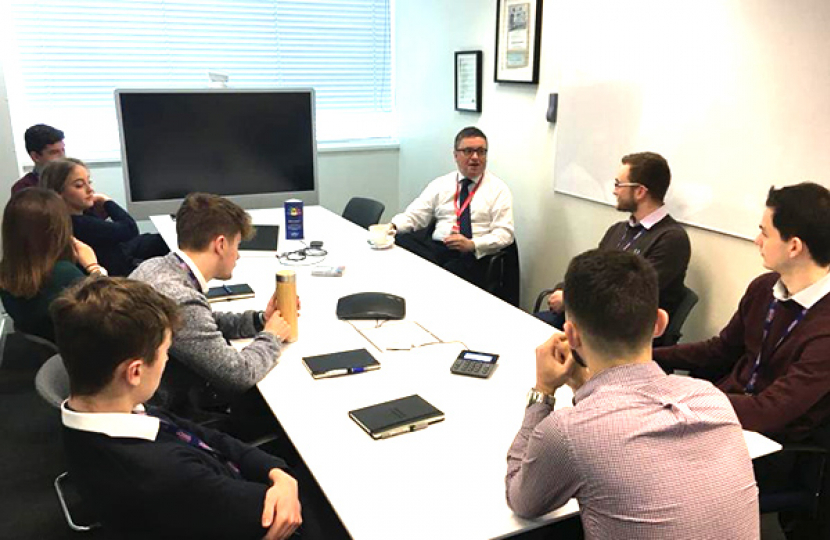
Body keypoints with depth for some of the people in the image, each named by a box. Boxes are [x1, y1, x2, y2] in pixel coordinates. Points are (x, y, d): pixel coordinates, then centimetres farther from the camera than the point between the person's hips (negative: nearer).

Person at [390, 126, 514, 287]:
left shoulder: (499, 189, 7)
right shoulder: (440, 184, 16)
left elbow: (504, 234, -1)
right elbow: (414, 215, 10)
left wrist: (472, 244, -18)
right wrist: (392, 226, -12)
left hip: (476, 256, -3)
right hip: (436, 249, 4)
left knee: (456, 269, -38)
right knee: (401, 240, -26)